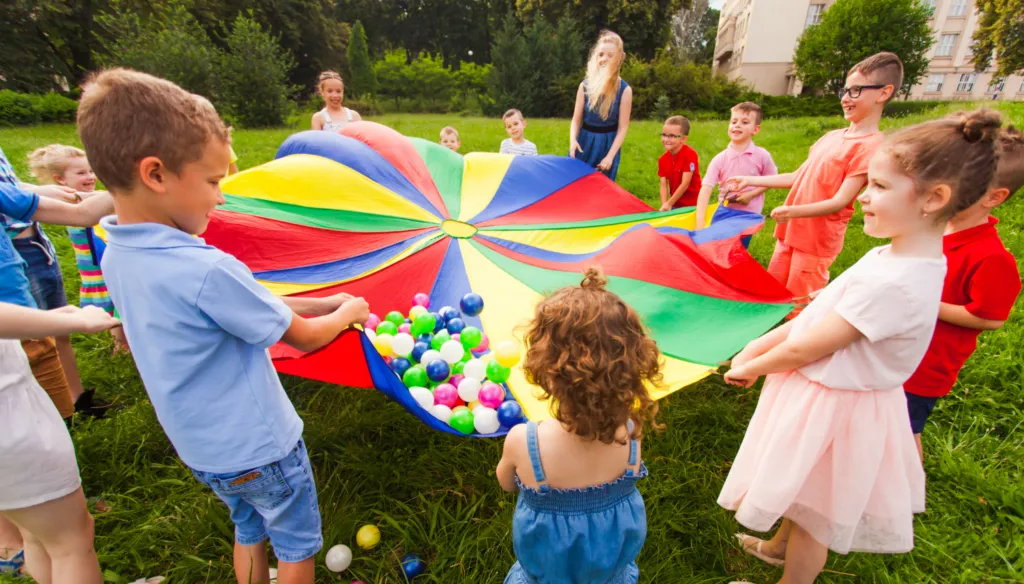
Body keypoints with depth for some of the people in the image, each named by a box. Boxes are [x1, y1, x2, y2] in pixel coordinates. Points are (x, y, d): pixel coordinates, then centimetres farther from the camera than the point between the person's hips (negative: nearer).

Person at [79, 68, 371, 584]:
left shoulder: (116, 257, -6)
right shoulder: (208, 271, -33)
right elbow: (304, 338, -21)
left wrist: (322, 303, -1)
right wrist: (348, 312, -2)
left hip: (200, 446, 7)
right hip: (259, 446, -7)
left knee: (249, 531, 30)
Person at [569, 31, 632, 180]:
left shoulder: (624, 90, -9)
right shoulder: (585, 86, -3)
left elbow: (623, 127, -9)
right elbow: (576, 120, 1)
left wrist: (610, 156, -18)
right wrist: (573, 140, -19)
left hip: (608, 145, -2)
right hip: (584, 143, 2)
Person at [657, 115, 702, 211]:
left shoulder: (690, 154, -17)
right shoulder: (663, 159, 1)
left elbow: (685, 184, -19)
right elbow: (663, 184, -2)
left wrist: (669, 204, -17)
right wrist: (664, 205, -17)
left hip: (692, 205, -6)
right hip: (675, 205, 6)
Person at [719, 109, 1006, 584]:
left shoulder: (894, 283, -31)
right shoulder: (893, 258, 0)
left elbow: (806, 349, -26)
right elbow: (816, 312, 3)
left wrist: (750, 368, -9)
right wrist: (757, 346, -1)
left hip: (834, 407, -9)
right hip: (827, 396, 9)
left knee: (816, 514, 17)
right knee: (799, 493, 32)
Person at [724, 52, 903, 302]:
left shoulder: (871, 145, -15)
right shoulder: (832, 136, 10)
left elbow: (841, 201, -21)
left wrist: (794, 211, -37)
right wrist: (750, 181, 13)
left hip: (817, 241, -8)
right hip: (791, 232, 8)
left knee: (798, 308, 1)